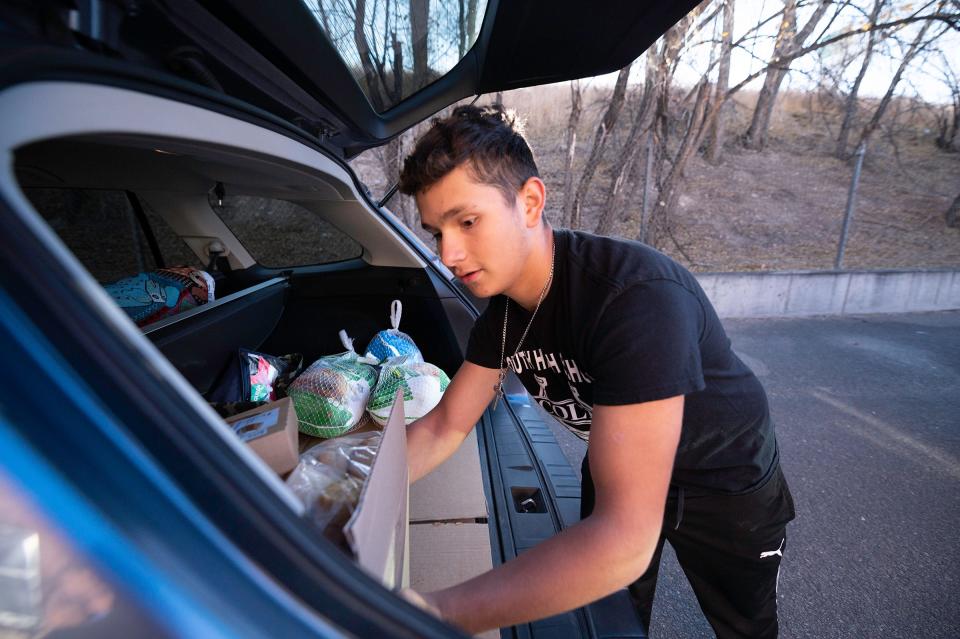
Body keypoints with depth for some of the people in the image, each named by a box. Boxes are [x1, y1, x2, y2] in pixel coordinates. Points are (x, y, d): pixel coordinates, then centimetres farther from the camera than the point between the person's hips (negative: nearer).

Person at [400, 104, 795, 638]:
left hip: (727, 484, -4)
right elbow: (444, 427, -7)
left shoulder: (639, 296, -41)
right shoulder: (503, 304, -16)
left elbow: (625, 537, -45)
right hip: (617, 468, 5)